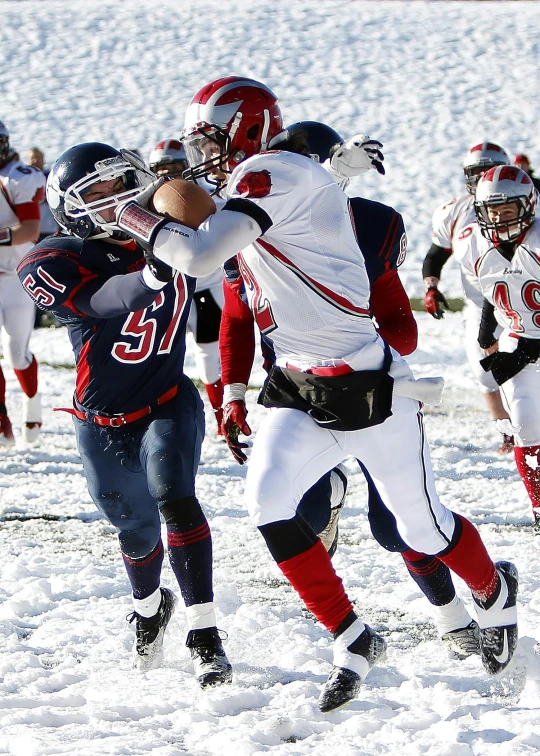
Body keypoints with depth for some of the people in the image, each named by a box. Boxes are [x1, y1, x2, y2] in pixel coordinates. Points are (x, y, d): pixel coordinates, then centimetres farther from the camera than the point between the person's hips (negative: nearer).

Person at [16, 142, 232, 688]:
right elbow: (102, 302, -37)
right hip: (105, 423, 0)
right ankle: (149, 606, 49)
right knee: (135, 525, 15)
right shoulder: (50, 265, -19)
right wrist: (152, 274, -58)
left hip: (168, 405, 1)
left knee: (173, 497, -25)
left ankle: (204, 634, -23)